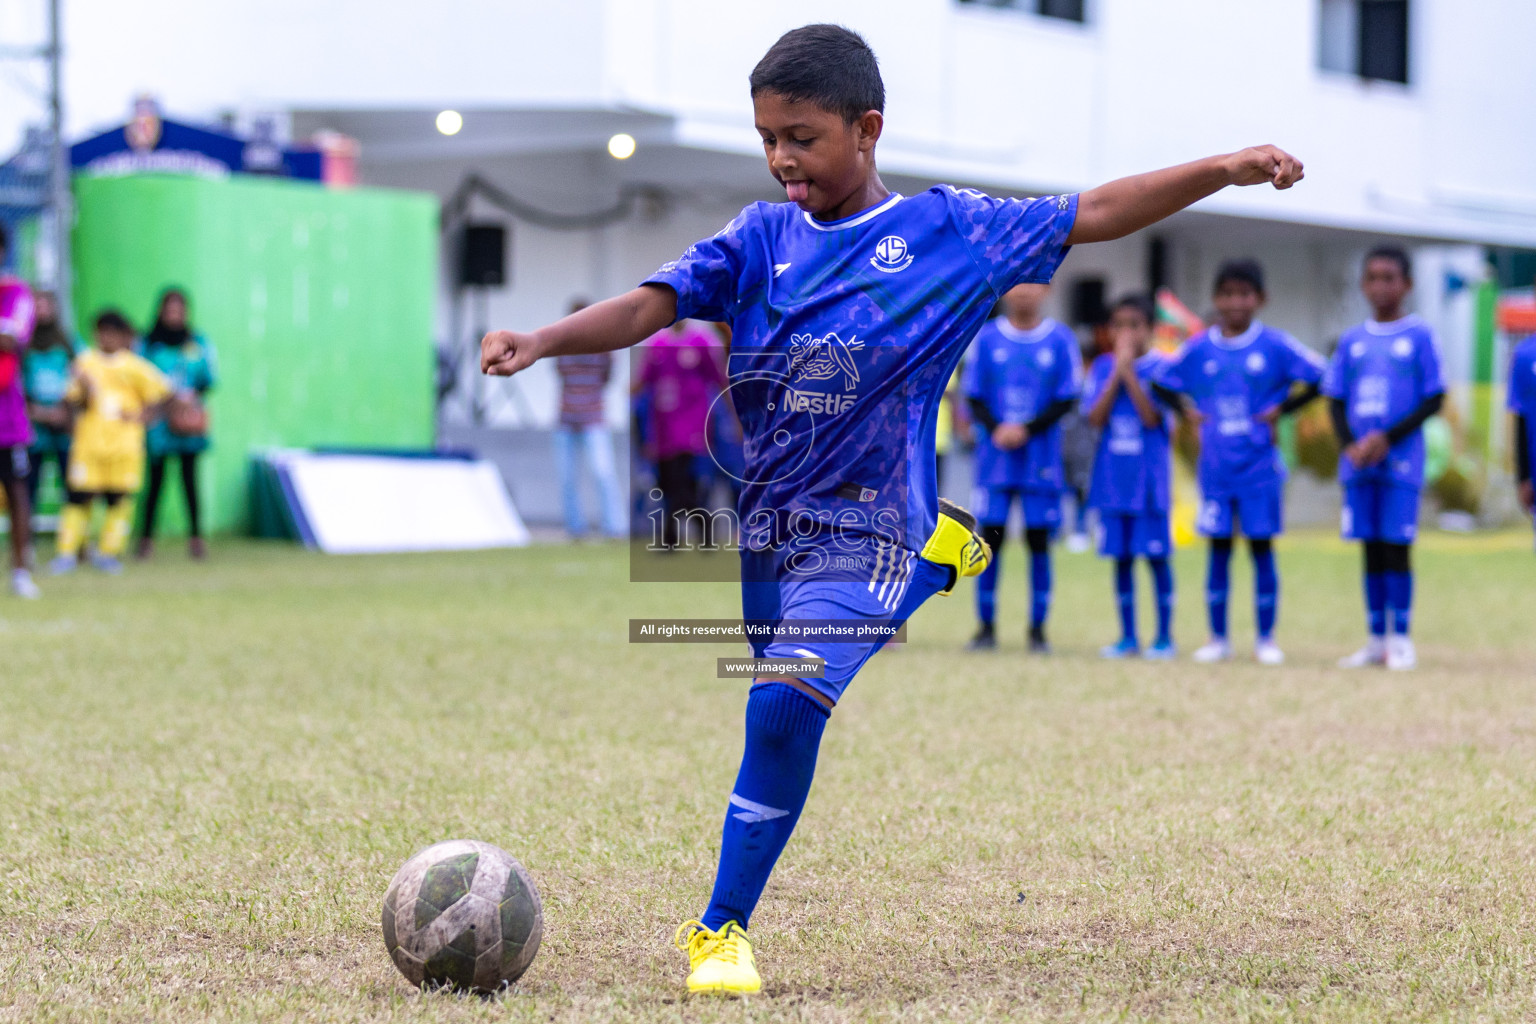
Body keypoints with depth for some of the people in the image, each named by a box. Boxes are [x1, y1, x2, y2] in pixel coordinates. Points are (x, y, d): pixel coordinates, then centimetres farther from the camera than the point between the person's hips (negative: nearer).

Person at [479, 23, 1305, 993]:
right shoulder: (761, 238, 4)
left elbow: (1093, 215, 3)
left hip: (864, 531, -4)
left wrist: (1223, 169, -4)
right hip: (758, 520, 5)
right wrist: (541, 340, -22)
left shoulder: (951, 229, -1)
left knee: (786, 702, -21)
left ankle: (723, 929, -13)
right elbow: (651, 306, -6)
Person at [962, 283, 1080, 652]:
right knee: (990, 537, 0)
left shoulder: (1061, 340, 2)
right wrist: (995, 429, -14)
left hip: (1041, 457, -1)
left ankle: (1038, 629, 6)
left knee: (1039, 541, 0)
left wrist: (1027, 430, -12)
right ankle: (986, 627, 8)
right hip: (995, 455, 1)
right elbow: (974, 397, 5)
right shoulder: (986, 338, 4)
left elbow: (1066, 400, 0)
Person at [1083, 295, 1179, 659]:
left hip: (1149, 475, -3)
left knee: (1156, 554, -1)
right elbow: (1095, 417, -4)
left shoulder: (1161, 368, -2)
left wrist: (1129, 372, -14)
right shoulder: (1103, 367, 8)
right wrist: (1116, 373, -10)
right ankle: (1128, 637, 13)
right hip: (1112, 475, 3)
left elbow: (1152, 417, -14)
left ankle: (1164, 636, 6)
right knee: (1121, 556, 6)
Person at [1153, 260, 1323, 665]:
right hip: (1215, 466, 2)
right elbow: (1161, 382, 14)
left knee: (1262, 547, 1)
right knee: (1219, 549, 5)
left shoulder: (1274, 345, -3)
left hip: (1260, 466, -2)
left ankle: (1266, 639, 8)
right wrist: (1189, 413, 2)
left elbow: (1317, 376, -3)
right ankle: (1218, 639, 11)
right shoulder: (1198, 348, 4)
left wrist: (1282, 409, -7)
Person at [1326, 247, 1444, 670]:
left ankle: (1400, 640, 2)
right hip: (1359, 462, 4)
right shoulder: (1352, 340, 10)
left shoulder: (1419, 335, -1)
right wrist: (1349, 445, -7)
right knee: (1371, 550, 7)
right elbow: (1336, 400, 11)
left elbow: (1434, 399, -4)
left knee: (1397, 547, -5)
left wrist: (1388, 439, -13)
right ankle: (1376, 640, 13)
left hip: (1401, 460, -4)